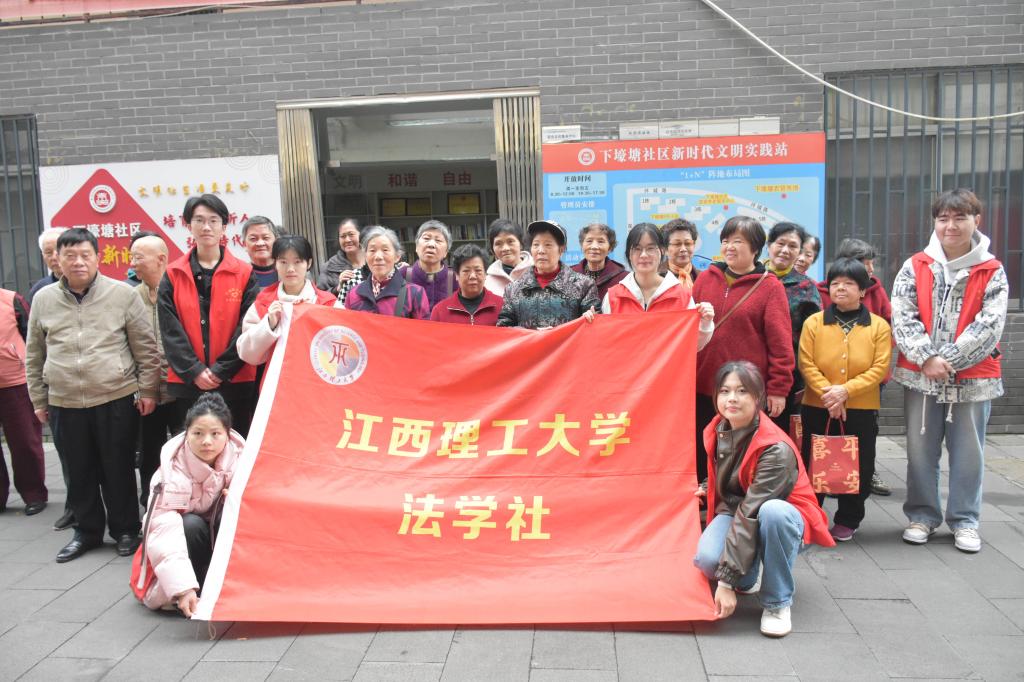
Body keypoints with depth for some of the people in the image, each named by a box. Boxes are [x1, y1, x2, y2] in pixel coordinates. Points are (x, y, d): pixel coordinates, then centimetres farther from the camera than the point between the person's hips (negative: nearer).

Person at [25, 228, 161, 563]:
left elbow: (145, 348, -1)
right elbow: (34, 356, 13)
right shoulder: (43, 299, 6)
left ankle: (125, 530, 23)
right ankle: (87, 531, 30)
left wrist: (147, 390, -3)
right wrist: (38, 399, 13)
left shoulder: (123, 294, -3)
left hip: (116, 400, -3)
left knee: (118, 470, 7)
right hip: (64, 404, 3)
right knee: (79, 472, 13)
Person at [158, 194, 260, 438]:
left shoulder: (244, 274, 2)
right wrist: (194, 371, -10)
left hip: (235, 381, -1)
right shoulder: (173, 275, 6)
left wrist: (221, 370, -11)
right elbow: (170, 330, 0)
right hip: (187, 382, 1)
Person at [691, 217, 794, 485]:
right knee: (701, 455, 13)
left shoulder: (770, 287, -3)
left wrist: (779, 388, -10)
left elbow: (780, 341, -6)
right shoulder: (706, 278, 7)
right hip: (703, 388, 4)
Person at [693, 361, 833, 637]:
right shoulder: (716, 431, -7)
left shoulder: (776, 449, -28)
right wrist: (705, 489, -1)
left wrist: (727, 581, -34)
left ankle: (778, 602, -18)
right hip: (735, 511, 4)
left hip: (784, 520, -4)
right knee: (706, 559, -29)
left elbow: (751, 514, -33)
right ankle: (748, 577, 9)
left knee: (772, 511, -41)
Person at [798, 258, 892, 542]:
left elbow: (880, 368, -8)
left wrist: (846, 390, -19)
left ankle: (847, 520, 26)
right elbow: (806, 364, -7)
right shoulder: (814, 322, -1)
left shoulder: (879, 326, 0)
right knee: (813, 465, 9)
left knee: (858, 466, 9)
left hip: (862, 410, 0)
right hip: (817, 408, 0)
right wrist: (827, 393, -19)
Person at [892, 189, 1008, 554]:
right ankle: (922, 515, 23)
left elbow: (989, 325, -7)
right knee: (920, 449, 9)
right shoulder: (915, 267, 4)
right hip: (920, 374, 1)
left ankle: (964, 521, 22)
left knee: (968, 451, 8)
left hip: (973, 376, -1)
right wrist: (927, 358, -15)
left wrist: (947, 359, -15)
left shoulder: (992, 272, 2)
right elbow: (902, 318, -4)